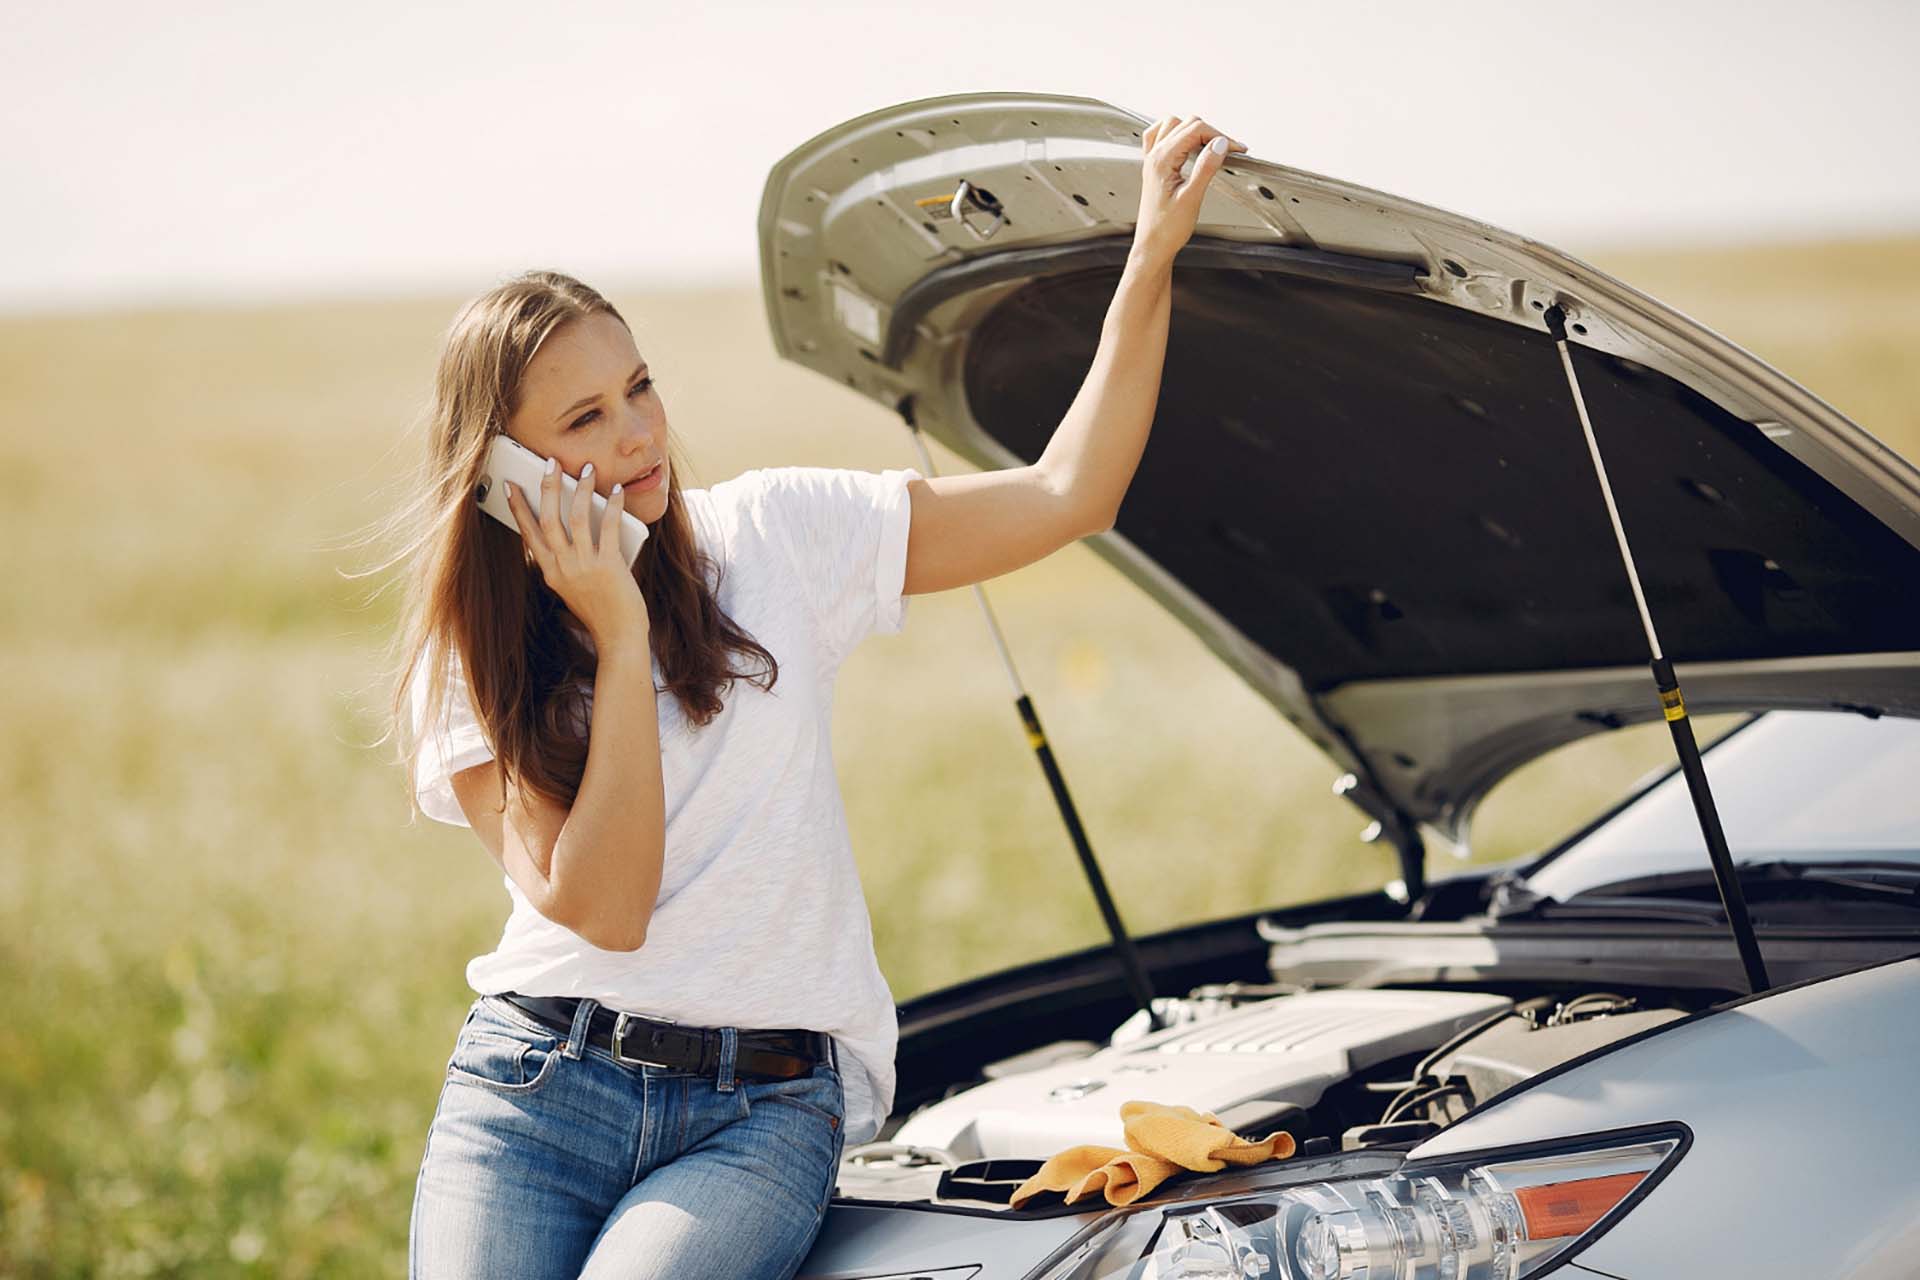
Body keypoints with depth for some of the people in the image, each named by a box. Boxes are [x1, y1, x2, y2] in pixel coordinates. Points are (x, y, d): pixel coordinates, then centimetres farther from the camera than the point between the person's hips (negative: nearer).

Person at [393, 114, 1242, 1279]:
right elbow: (602, 909, -10)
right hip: (538, 1084, 1)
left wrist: (1154, 255, -1)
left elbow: (1069, 497, 4)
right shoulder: (470, 672, 3)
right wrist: (619, 640, -11)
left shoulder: (772, 537, 6)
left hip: (767, 1109, 0)